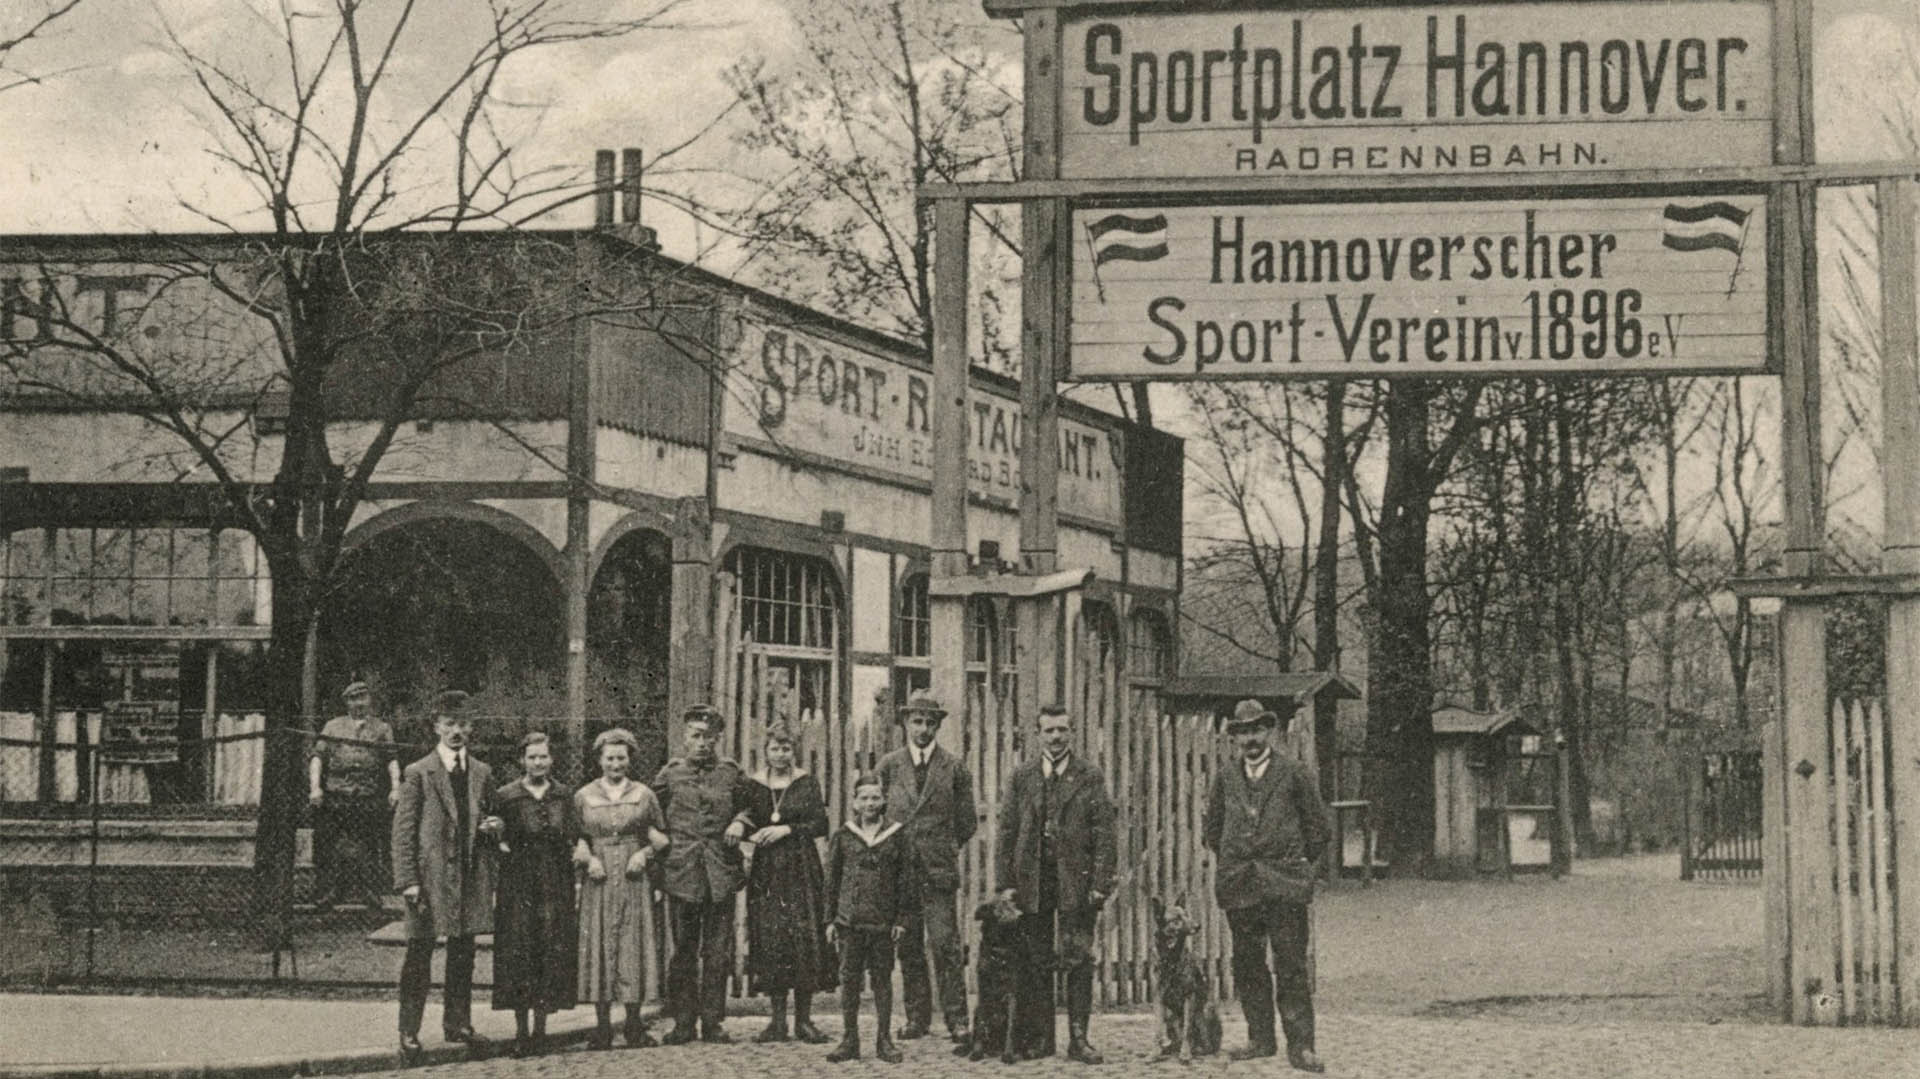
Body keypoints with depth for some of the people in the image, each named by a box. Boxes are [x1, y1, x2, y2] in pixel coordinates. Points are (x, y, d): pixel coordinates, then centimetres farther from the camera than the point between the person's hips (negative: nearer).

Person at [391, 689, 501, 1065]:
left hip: (471, 876, 5)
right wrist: (407, 880, -13)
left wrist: (494, 827, -1)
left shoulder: (482, 774, 12)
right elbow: (403, 831, -5)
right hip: (430, 874, -5)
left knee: (463, 953, 11)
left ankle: (458, 1022, 22)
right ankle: (409, 1032, 2)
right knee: (419, 956, -1)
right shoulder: (417, 774, -2)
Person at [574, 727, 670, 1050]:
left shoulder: (644, 795, 8)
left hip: (634, 879, 0)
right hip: (598, 879, 0)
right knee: (599, 947, -4)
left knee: (633, 947, -2)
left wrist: (644, 853, -4)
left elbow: (661, 837, 13)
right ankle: (602, 1026, 0)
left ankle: (634, 1024, 4)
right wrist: (587, 858, -7)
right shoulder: (583, 797, 7)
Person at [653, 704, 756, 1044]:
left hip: (721, 873, 1)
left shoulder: (731, 774, 7)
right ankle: (683, 1022, 8)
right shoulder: (671, 774, 5)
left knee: (718, 950, 2)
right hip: (682, 872, -1)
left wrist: (740, 821, -1)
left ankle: (712, 1021, 9)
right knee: (683, 949, 3)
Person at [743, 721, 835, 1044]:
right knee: (770, 942, -2)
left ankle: (804, 1019, 0)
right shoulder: (754, 785, 8)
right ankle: (778, 1020, 4)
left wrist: (787, 829, -12)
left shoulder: (807, 783, 3)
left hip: (802, 871, -2)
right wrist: (751, 835, -9)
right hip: (766, 872, 2)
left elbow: (821, 825, -1)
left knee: (804, 940, -6)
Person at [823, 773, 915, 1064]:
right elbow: (831, 879, 7)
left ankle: (884, 1040, 12)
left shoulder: (895, 837, 3)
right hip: (849, 921, 1)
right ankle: (849, 1040, 9)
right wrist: (830, 919, 3)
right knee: (849, 979, 2)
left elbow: (906, 882, 5)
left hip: (883, 923, -1)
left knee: (882, 980, 5)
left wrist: (902, 919, 0)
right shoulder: (843, 836, 4)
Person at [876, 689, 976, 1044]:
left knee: (945, 945, -8)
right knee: (908, 947, 4)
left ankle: (956, 1019, -5)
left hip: (938, 869, -2)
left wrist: (943, 849, 10)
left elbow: (967, 822, 10)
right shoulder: (889, 765, 8)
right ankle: (917, 1018, 11)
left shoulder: (954, 767, 4)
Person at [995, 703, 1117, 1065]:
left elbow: (1104, 835, 0)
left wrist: (1101, 884, -8)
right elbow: (1007, 831, 7)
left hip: (1076, 882, -2)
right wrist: (1006, 883, -1)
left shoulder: (1090, 778, 4)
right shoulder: (1022, 777, 8)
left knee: (1078, 961, -2)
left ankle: (1078, 1038, 4)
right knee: (1034, 963, 4)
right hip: (1031, 882, 2)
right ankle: (1038, 1037, 11)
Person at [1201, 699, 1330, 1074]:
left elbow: (1318, 829, 7)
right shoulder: (1225, 779, 10)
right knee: (1247, 965, 6)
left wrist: (1299, 866, 6)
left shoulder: (1295, 775, 2)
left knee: (1291, 966, -6)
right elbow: (1211, 826, 22)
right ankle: (1260, 1039, 15)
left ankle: (1300, 1046, -5)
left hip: (1284, 884, -4)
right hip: (1238, 886, 4)